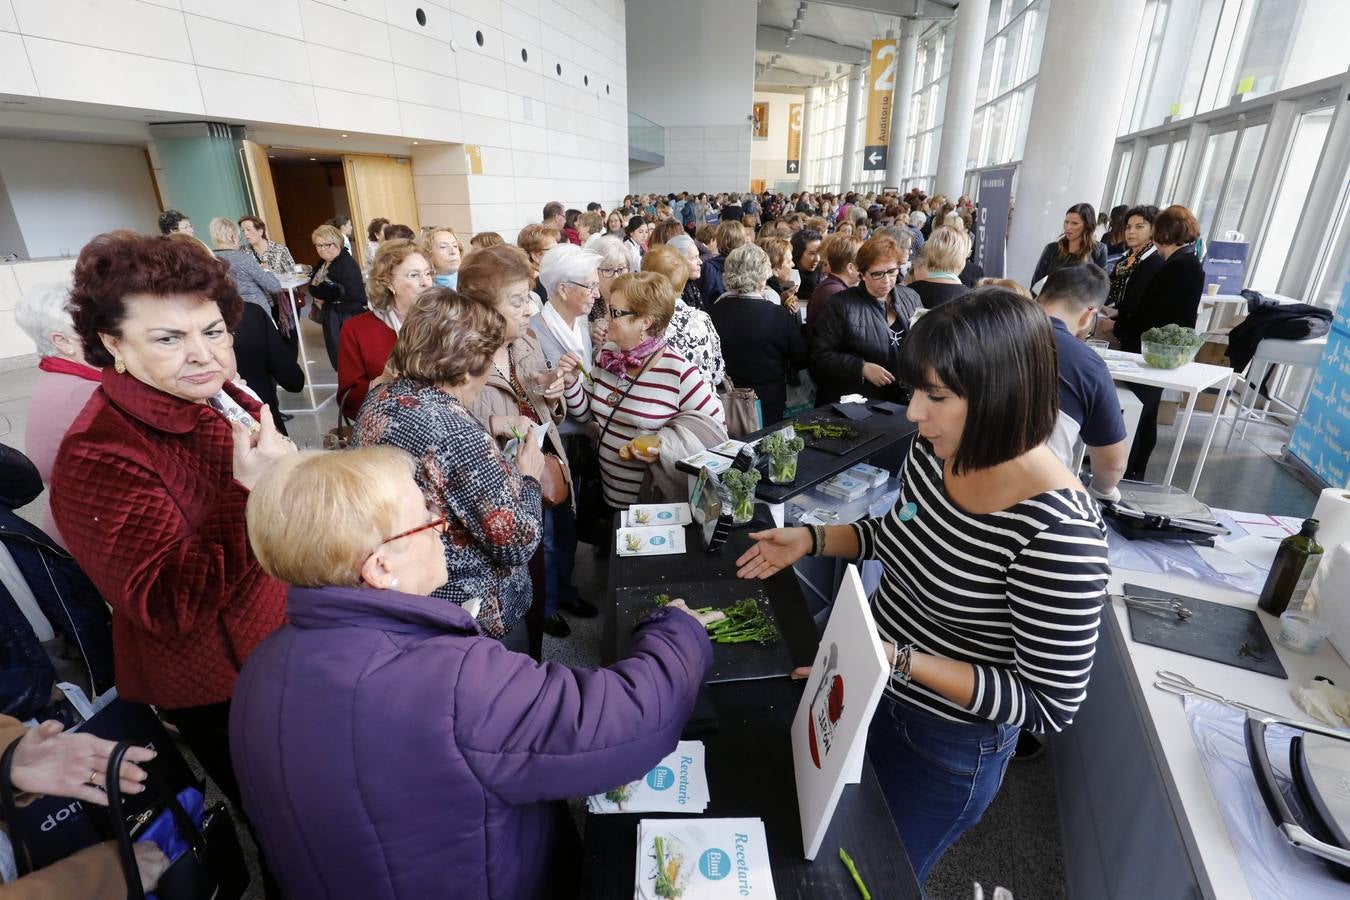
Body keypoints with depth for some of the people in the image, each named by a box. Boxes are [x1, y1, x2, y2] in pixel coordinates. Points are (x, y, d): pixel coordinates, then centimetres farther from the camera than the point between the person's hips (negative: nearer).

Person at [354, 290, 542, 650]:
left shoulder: (379, 398, -7)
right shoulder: (460, 435, -32)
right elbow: (519, 542, -25)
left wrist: (488, 444, 4)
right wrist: (528, 476, -10)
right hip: (469, 607, -8)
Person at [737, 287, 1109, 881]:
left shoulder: (1058, 532, -33)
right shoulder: (935, 450, -13)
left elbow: (1050, 704, -23)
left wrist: (901, 659, -31)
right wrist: (813, 539, -5)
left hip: (949, 746, -6)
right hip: (873, 694, 6)